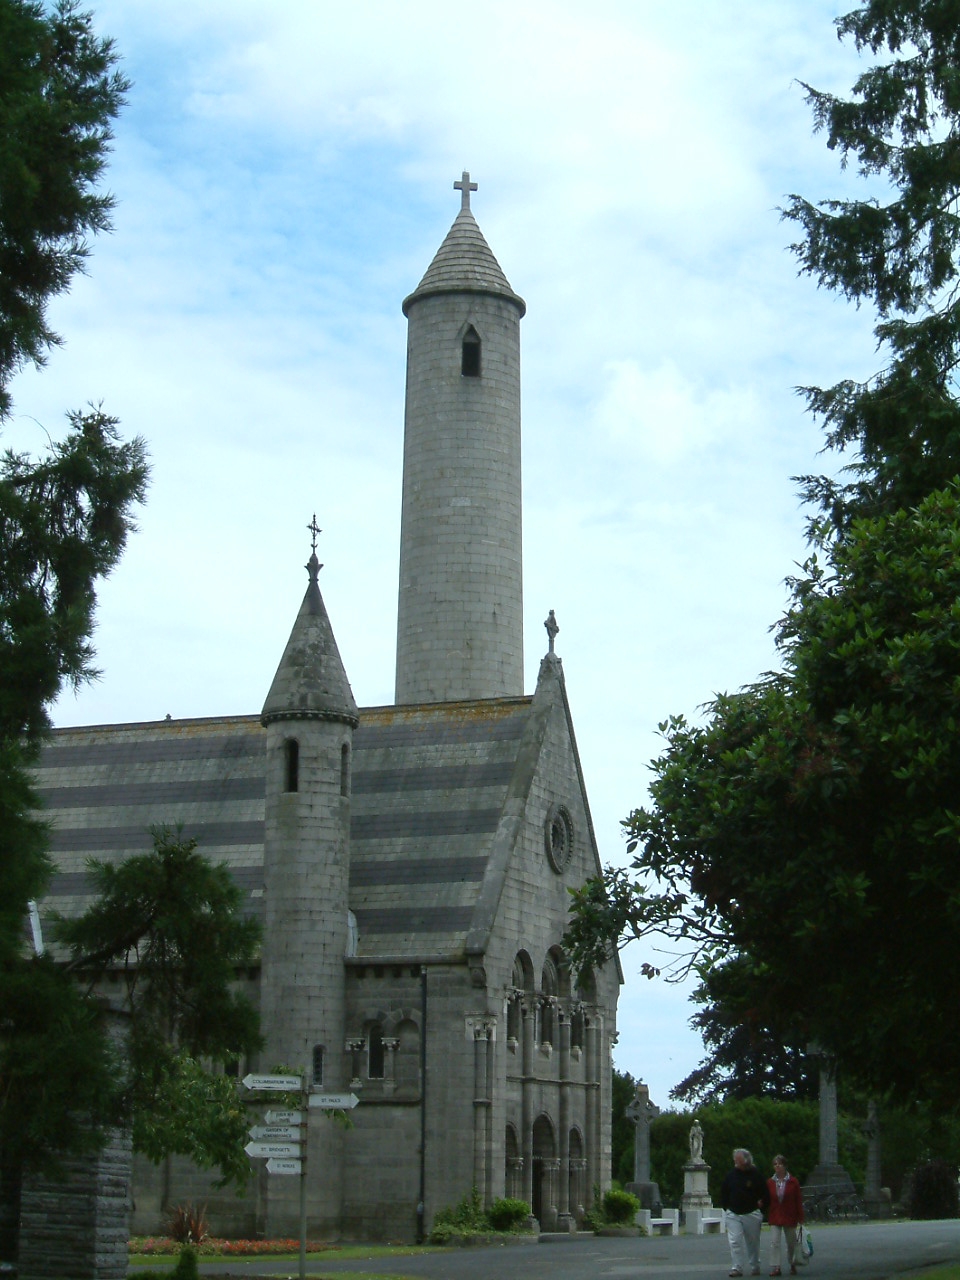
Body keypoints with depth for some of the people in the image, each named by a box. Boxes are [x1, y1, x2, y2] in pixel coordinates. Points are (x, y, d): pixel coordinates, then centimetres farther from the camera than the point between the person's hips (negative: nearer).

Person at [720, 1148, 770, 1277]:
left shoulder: (756, 1175, -5)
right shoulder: (731, 1175, 3)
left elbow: (766, 1194, 1)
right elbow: (723, 1192, 15)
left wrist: (761, 1210, -1)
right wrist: (726, 1208, 8)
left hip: (751, 1214, -2)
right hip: (733, 1214, 2)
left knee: (753, 1242, 9)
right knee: (734, 1242, -10)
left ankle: (755, 1267, 23)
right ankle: (737, 1268, -8)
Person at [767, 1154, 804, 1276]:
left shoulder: (793, 1182, -4)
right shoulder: (770, 1182, 1)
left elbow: (798, 1201, -2)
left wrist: (800, 1217, -4)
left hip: (789, 1217, -1)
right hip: (775, 1217, 1)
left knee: (791, 1243, 12)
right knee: (774, 1243, -11)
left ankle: (792, 1265, 31)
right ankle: (775, 1267, -12)